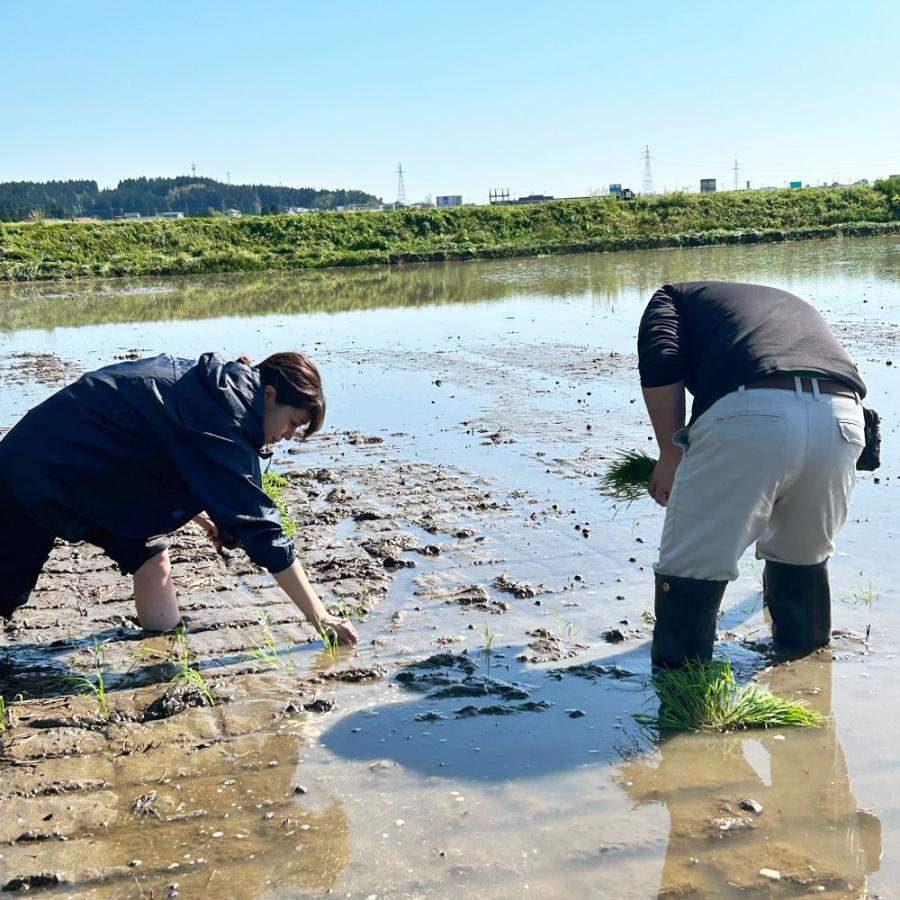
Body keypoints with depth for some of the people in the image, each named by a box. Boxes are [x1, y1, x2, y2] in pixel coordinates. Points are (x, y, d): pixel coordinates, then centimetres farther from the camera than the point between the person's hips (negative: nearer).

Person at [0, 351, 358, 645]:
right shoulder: (222, 417, -25)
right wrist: (320, 618, -21)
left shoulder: (208, 385, 1)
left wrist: (206, 519, 8)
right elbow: (259, 525, -25)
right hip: (43, 465, -9)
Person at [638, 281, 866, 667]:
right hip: (844, 417, 6)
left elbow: (659, 361, 4)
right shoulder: (795, 305, 43)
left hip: (751, 413, -6)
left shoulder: (674, 297, 29)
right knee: (805, 558, 29)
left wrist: (671, 454, 10)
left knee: (692, 565, 9)